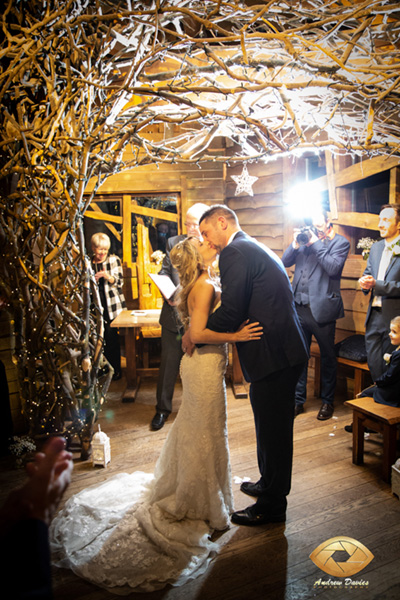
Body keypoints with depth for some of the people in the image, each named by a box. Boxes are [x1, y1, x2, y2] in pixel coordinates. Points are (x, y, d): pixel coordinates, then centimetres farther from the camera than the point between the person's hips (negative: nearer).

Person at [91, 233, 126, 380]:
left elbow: (119, 282, -2)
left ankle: (116, 370, 9)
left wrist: (108, 277, -20)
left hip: (113, 304, -3)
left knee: (111, 336, -4)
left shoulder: (114, 260, 1)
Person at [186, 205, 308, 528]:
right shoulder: (260, 250, 18)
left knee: (272, 431, 5)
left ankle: (272, 506, 23)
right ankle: (269, 484, 42)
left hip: (272, 355, -10)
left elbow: (231, 313, -21)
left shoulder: (235, 252, -14)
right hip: (285, 351, 10)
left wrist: (194, 334, -6)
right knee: (274, 427, 23)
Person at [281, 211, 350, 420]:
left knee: (327, 357, 10)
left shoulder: (340, 242, 0)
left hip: (321, 308, -4)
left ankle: (327, 401, 27)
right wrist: (295, 244, -4)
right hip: (299, 307, 4)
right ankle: (298, 400, 24)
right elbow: (285, 262, 10)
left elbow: (334, 267, -16)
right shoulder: (305, 239, 13)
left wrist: (316, 243, -13)